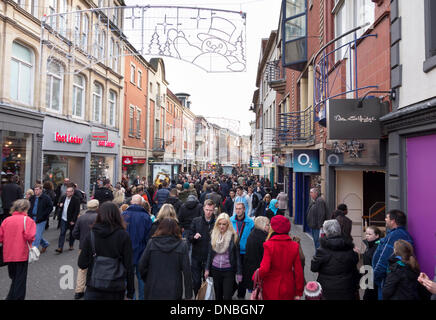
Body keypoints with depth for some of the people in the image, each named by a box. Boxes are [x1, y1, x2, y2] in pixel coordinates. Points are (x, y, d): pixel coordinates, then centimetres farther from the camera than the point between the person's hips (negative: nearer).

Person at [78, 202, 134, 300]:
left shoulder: (91, 235, -9)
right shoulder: (123, 236, -12)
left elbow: (81, 264, -3)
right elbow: (129, 266, -9)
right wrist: (130, 292, 0)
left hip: (93, 289, 0)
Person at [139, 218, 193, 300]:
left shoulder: (151, 242, -3)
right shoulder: (182, 245, -6)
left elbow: (142, 266, -2)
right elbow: (186, 271, -7)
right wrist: (188, 294, -2)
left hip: (153, 289, 1)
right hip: (174, 291, -1)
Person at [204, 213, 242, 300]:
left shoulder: (233, 236, -10)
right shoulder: (214, 235, 1)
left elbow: (237, 255, -5)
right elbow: (210, 253, 8)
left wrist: (239, 273, -5)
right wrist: (207, 269, 6)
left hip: (228, 271, -4)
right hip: (215, 269, 4)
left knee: (227, 296, -2)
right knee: (218, 295, 16)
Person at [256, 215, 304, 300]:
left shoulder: (269, 245, -18)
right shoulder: (294, 246, -8)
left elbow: (264, 269, -23)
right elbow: (298, 270, -4)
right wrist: (299, 292, 6)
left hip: (271, 290, -3)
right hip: (288, 290, 3)